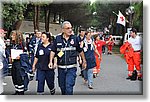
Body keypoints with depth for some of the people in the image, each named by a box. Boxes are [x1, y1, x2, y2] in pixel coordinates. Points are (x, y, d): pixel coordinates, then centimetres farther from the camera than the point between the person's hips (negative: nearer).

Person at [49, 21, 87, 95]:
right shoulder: (57, 39, 2)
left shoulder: (75, 38, 1)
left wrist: (84, 61, 18)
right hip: (61, 67, 2)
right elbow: (53, 51, 3)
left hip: (71, 67, -2)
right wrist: (51, 61, -10)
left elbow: (80, 51, 11)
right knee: (62, 87, 15)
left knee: (69, 87, -11)